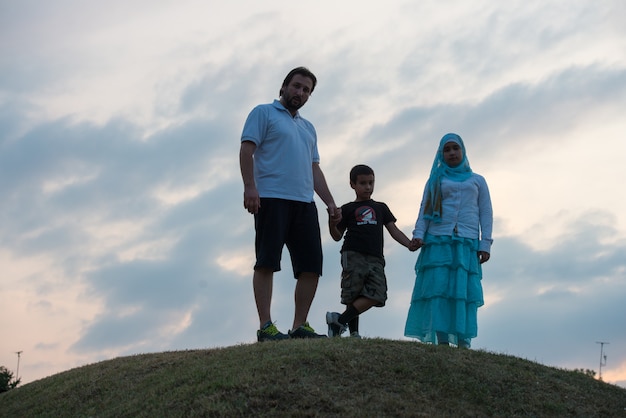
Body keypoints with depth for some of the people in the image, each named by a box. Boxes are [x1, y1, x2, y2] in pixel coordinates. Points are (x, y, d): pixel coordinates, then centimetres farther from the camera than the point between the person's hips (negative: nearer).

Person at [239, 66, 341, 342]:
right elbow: (247, 149, -3)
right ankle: (266, 327, -10)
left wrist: (330, 202, 15)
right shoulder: (264, 113, 8)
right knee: (267, 263, -9)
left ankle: (299, 326, 6)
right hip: (271, 198, -7)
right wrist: (249, 186, -17)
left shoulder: (308, 128, 29)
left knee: (311, 266, 1)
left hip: (304, 203, 7)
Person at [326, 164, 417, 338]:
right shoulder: (348, 209, 14)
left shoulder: (381, 208, 23)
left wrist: (409, 244, 0)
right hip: (353, 255, -2)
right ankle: (353, 332, -3)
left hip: (375, 258, 3)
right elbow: (337, 236, 12)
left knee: (376, 295, -14)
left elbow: (393, 230, 17)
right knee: (353, 296, -8)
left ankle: (340, 320, -13)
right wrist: (332, 225, -10)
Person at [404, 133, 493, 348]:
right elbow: (424, 211, 11)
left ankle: (463, 343, -12)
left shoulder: (477, 180, 19)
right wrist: (418, 234, -6)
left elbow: (486, 213, 13)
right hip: (438, 241, 0)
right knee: (438, 289, -11)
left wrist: (485, 244, 2)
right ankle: (442, 341, -14)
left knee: (465, 291, -8)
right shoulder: (435, 180, 20)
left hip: (467, 243, 0)